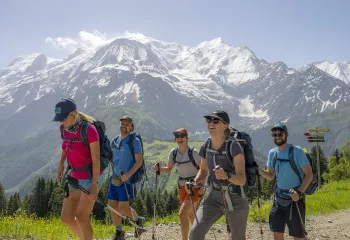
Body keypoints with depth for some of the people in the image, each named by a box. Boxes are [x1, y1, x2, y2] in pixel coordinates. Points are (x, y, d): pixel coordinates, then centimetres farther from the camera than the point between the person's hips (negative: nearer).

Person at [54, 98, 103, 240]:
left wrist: (95, 184, -23)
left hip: (92, 176, -7)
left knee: (81, 217, -10)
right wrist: (61, 163, 11)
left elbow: (96, 159, -22)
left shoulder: (89, 129, -24)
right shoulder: (64, 128, -3)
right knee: (66, 218, 4)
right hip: (77, 177, 7)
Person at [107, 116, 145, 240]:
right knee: (113, 206, 5)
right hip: (114, 179, 6)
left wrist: (128, 174, -24)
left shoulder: (134, 141, -7)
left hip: (127, 179, -6)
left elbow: (139, 161, -12)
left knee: (123, 208, -9)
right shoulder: (114, 141, 11)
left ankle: (138, 220, 21)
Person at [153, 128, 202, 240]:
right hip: (182, 186, 6)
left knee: (182, 214, -18)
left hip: (194, 187, -6)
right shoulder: (173, 152, 0)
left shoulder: (193, 152, -16)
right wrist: (160, 169, -11)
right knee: (190, 214, 20)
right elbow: (169, 169, 8)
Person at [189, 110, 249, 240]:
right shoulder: (205, 147, -5)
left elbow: (242, 179, -28)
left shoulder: (234, 147, -21)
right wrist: (196, 182, -7)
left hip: (236, 199, -4)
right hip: (214, 196, 4)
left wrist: (226, 175, -49)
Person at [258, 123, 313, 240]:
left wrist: (299, 192, -25)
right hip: (279, 197, 5)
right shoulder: (272, 153, 3)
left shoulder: (296, 151, -13)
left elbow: (309, 175, -11)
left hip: (294, 198, -5)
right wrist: (257, 169, -8)